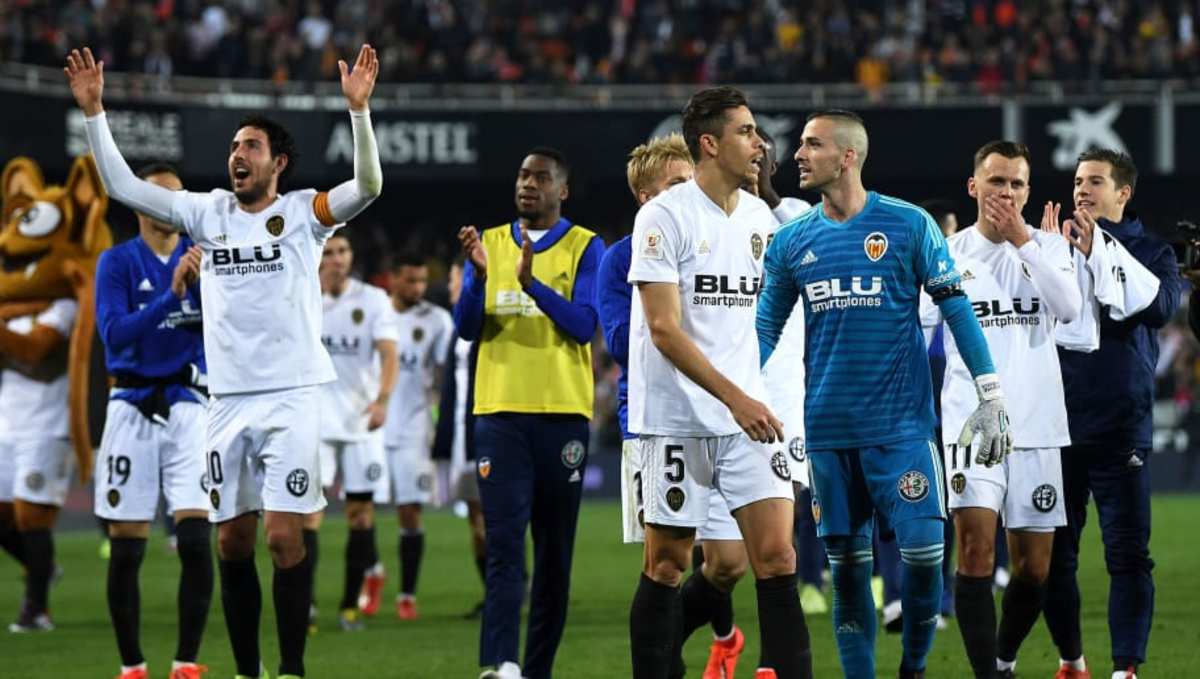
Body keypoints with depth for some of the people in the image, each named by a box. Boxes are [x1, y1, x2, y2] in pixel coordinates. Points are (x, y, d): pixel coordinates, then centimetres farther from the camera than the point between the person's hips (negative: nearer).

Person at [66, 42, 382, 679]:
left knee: (284, 534, -10)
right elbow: (122, 185, 8)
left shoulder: (304, 212, 0)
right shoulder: (208, 213, 10)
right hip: (228, 399, 4)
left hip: (291, 396, -4)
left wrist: (358, 108, -28)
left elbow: (367, 185, -16)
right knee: (232, 540, 6)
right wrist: (94, 111, 1)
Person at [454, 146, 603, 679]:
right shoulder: (490, 243, 11)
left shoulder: (585, 248, 3)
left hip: (563, 414, 0)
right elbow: (467, 327, 3)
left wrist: (530, 282, -23)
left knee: (555, 550, 5)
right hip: (500, 412, 0)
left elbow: (584, 325, -10)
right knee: (504, 543, -12)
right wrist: (479, 274, -15)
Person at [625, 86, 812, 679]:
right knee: (667, 564, 1)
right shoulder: (664, 216, -9)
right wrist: (734, 397, -20)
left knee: (777, 557, -4)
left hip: (748, 411, 5)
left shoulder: (761, 218, 10)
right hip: (677, 420, -5)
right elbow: (664, 329, -15)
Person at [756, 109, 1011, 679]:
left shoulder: (908, 225, -3)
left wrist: (991, 398, -4)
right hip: (828, 430, 3)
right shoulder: (791, 242, 7)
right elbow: (766, 330, 15)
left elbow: (956, 309, 0)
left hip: (901, 423, -3)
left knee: (924, 552, -10)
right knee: (847, 564, 5)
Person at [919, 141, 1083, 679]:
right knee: (977, 548, -18)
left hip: (1038, 426, 2)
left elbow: (1069, 307, -12)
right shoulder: (947, 253, 5)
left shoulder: (1048, 246, 6)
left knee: (1034, 569, 7)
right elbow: (916, 333, 10)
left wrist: (1022, 240, -13)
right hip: (971, 424, -2)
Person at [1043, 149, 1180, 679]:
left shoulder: (1151, 252, 5)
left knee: (1128, 552, -6)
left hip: (1120, 428, -2)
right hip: (1057, 422, 2)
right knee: (1055, 551, 7)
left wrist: (1097, 254, -21)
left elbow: (1161, 306, -15)